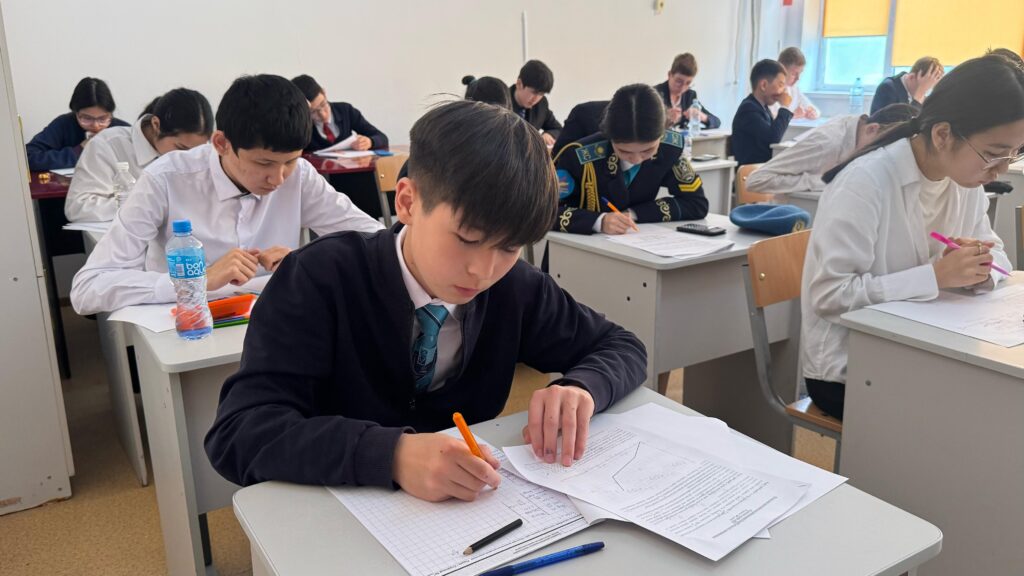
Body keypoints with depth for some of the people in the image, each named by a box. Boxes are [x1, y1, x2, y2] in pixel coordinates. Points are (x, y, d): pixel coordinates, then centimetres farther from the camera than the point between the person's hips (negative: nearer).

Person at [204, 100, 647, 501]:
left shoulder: (514, 287, -7)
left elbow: (623, 348, 3)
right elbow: (238, 433, -25)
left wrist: (579, 388, -18)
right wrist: (392, 454, -39)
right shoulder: (321, 281, -17)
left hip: (468, 513, 3)